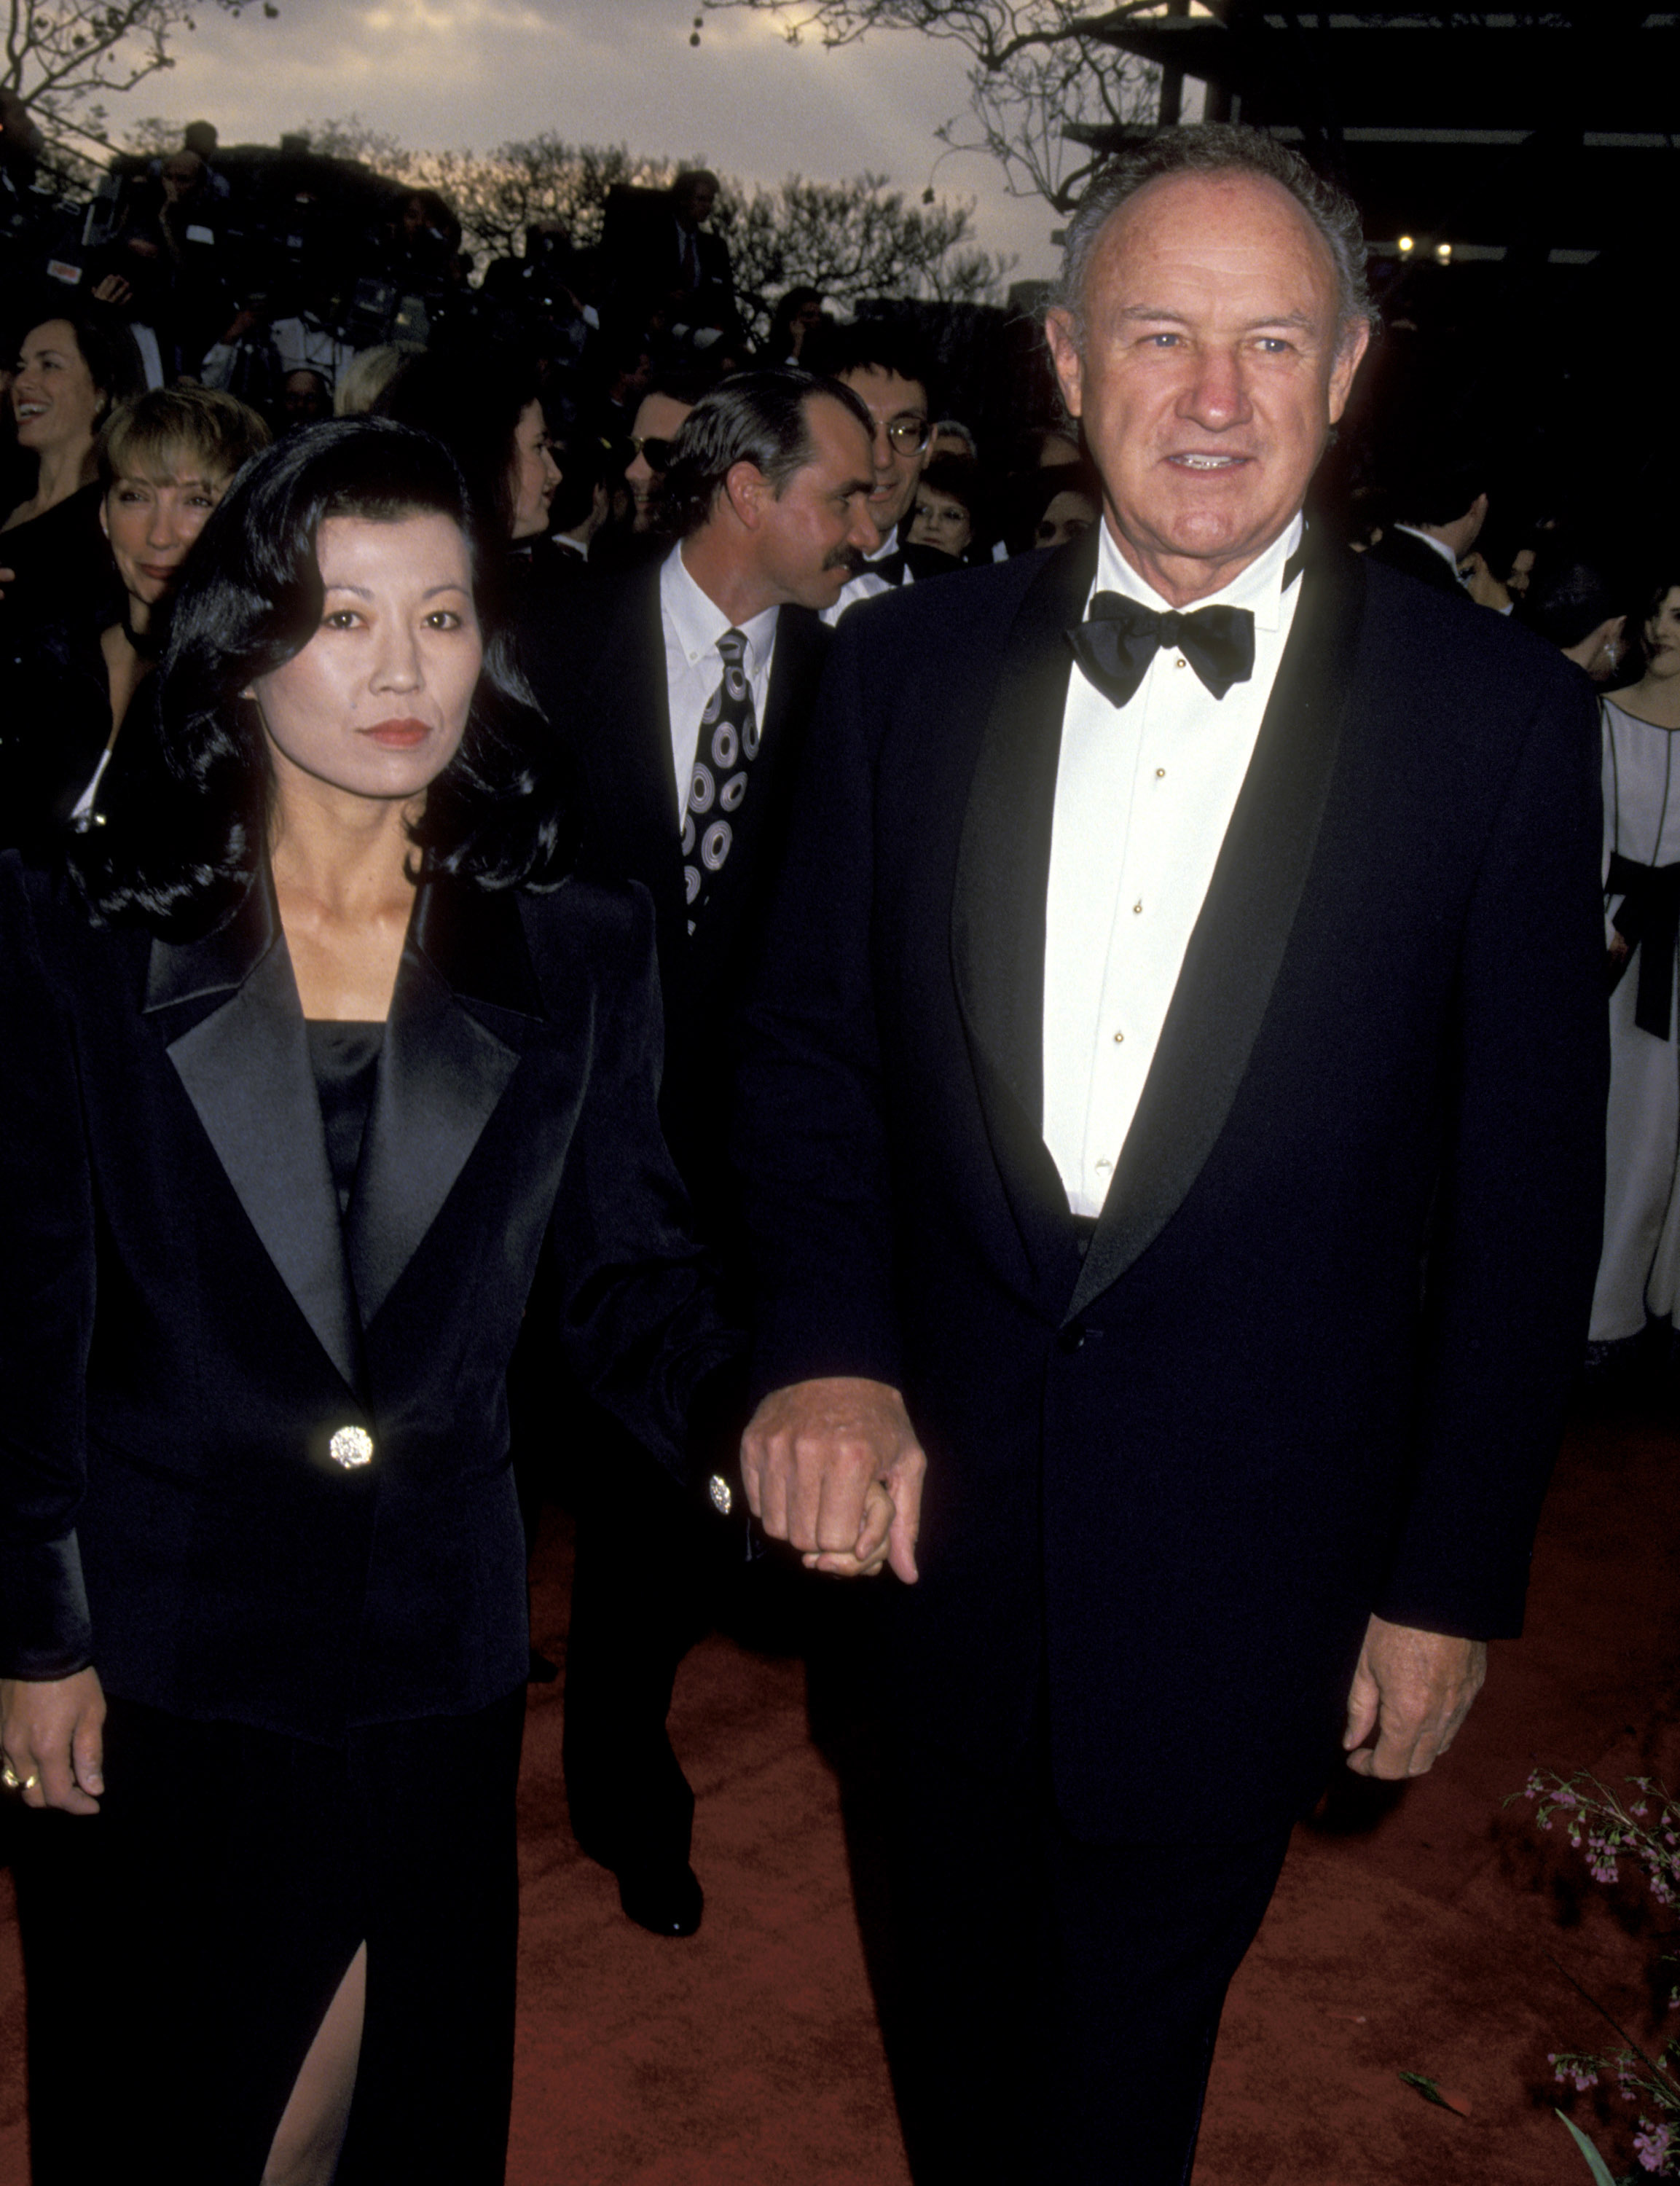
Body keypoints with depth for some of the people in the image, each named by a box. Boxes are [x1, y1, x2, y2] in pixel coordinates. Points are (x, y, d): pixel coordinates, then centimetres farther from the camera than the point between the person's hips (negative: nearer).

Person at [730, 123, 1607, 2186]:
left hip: (1247, 1555, -2)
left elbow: (1526, 1186, -6)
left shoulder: (1496, 717, -10)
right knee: (951, 2006, 24)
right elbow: (811, 1046, 4)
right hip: (937, 1504, 3)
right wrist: (823, 1346, -13)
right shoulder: (906, 666, -2)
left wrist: (1452, 1581, -4)